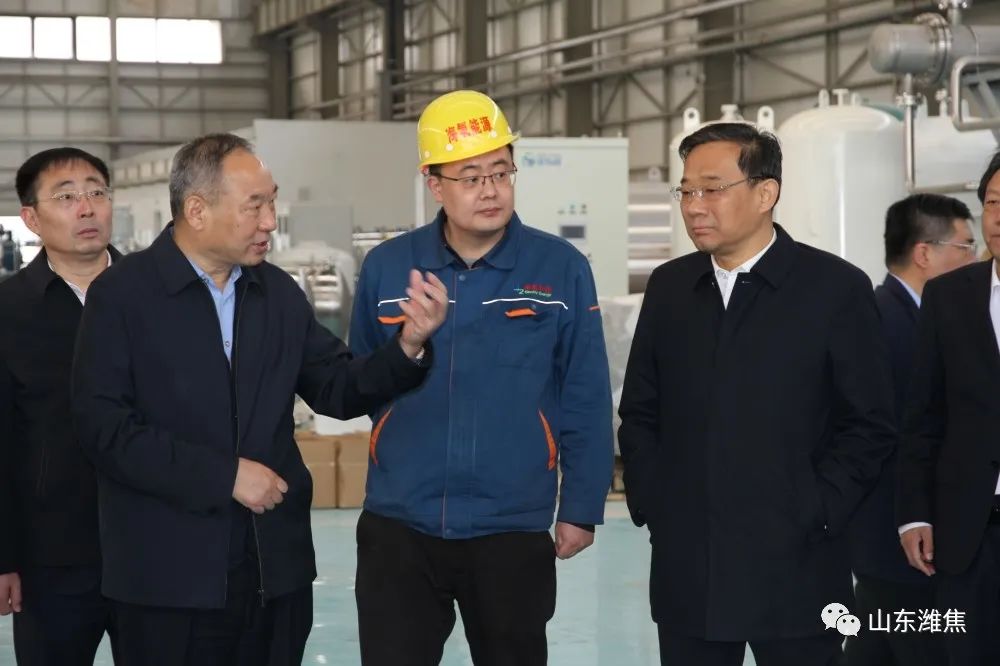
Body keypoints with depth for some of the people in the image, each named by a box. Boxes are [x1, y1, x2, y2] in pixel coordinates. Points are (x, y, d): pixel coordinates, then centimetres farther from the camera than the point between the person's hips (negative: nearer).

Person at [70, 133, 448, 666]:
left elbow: (338, 391, 12)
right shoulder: (122, 294, -6)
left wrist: (407, 345, -7)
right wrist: (225, 476, -16)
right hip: (170, 576, -5)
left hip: (277, 569, 5)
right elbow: (104, 426, -14)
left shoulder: (280, 293, 10)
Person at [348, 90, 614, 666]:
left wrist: (582, 508, -1)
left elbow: (586, 402, -1)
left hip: (513, 531, -1)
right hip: (399, 529, 1)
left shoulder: (561, 270, -5)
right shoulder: (387, 268, 0)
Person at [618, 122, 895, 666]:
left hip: (792, 567, -4)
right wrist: (647, 502, 3)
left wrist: (814, 515, -10)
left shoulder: (836, 288, -4)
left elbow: (868, 425, -5)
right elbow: (640, 412, 14)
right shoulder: (669, 287, 9)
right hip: (684, 570, 4)